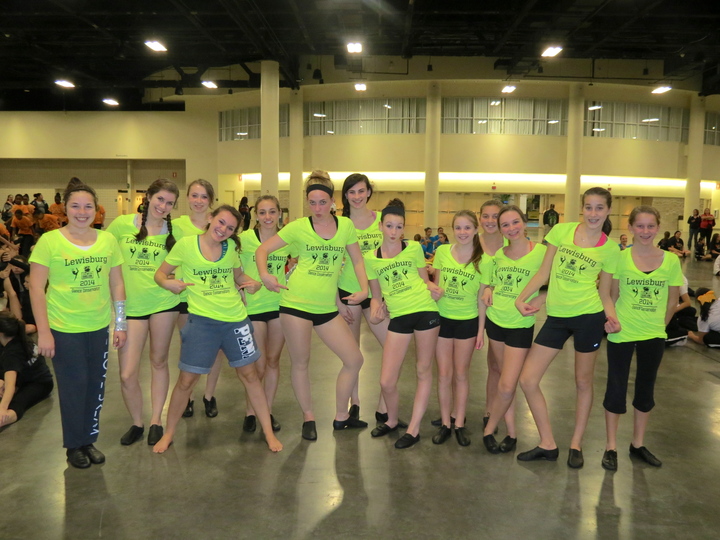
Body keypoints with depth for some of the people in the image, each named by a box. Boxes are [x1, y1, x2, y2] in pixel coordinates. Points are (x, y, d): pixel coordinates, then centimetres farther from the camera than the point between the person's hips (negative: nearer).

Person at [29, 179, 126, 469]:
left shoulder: (108, 240, 1)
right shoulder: (49, 241, -8)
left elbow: (117, 284, 6)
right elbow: (36, 289, -7)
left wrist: (121, 324, 5)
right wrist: (43, 332, -10)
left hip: (99, 327, 3)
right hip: (64, 329, -3)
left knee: (96, 385, 12)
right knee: (74, 386, 7)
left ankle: (90, 439, 32)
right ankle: (75, 445, 28)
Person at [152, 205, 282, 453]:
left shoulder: (231, 247, 3)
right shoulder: (186, 244, -6)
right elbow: (160, 273, 2)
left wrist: (253, 284, -4)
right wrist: (167, 282, -21)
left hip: (236, 318, 3)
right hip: (202, 320, -2)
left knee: (249, 374, 9)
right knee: (186, 379, 5)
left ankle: (269, 432, 22)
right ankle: (168, 434, 29)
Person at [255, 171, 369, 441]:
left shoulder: (345, 225, 4)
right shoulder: (298, 227, -3)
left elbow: (357, 260, 11)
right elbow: (263, 249, -1)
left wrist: (364, 289, -3)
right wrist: (264, 274, -20)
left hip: (328, 307, 3)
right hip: (296, 304, -3)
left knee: (354, 359, 5)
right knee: (300, 363, 7)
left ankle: (341, 417, 25)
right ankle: (308, 417, 29)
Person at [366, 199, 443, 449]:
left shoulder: (414, 248, 4)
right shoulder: (371, 258, 6)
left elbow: (424, 279, 14)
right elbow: (377, 296, 13)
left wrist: (433, 287, -8)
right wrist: (376, 309, -8)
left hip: (425, 311, -1)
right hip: (398, 317, 1)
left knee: (424, 371, 7)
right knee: (386, 382, -2)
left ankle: (413, 429, 22)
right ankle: (392, 421, 29)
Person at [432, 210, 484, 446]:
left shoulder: (482, 259, -7)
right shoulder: (442, 251, -3)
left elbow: (482, 298, -4)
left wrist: (481, 330, -4)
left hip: (468, 321, -1)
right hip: (442, 319, 1)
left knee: (461, 375, 9)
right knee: (444, 375, 6)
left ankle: (459, 423, 22)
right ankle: (445, 423, 19)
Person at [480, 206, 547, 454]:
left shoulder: (541, 252, -11)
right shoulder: (497, 254, 4)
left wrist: (538, 300, -20)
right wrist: (487, 289, -2)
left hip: (521, 325, -4)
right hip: (494, 320, 5)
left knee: (507, 387, -6)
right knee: (505, 379, 13)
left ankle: (489, 429, 17)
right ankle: (511, 433, 25)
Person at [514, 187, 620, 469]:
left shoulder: (610, 248, 1)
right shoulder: (562, 230, 4)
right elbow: (544, 271, 7)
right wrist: (521, 298, -2)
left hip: (588, 316, -2)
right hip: (556, 316, 2)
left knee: (583, 382, 10)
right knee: (527, 380, 0)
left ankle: (576, 445, 31)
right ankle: (548, 444, 17)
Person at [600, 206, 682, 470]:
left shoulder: (671, 261, -2)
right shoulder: (620, 258, -7)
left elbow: (672, 301, 7)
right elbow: (610, 295, -3)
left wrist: (658, 324, 7)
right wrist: (611, 317, -18)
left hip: (654, 336, 3)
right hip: (622, 333, -2)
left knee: (646, 389, 14)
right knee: (616, 388, 4)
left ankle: (638, 444, 31)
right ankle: (611, 447, 19)